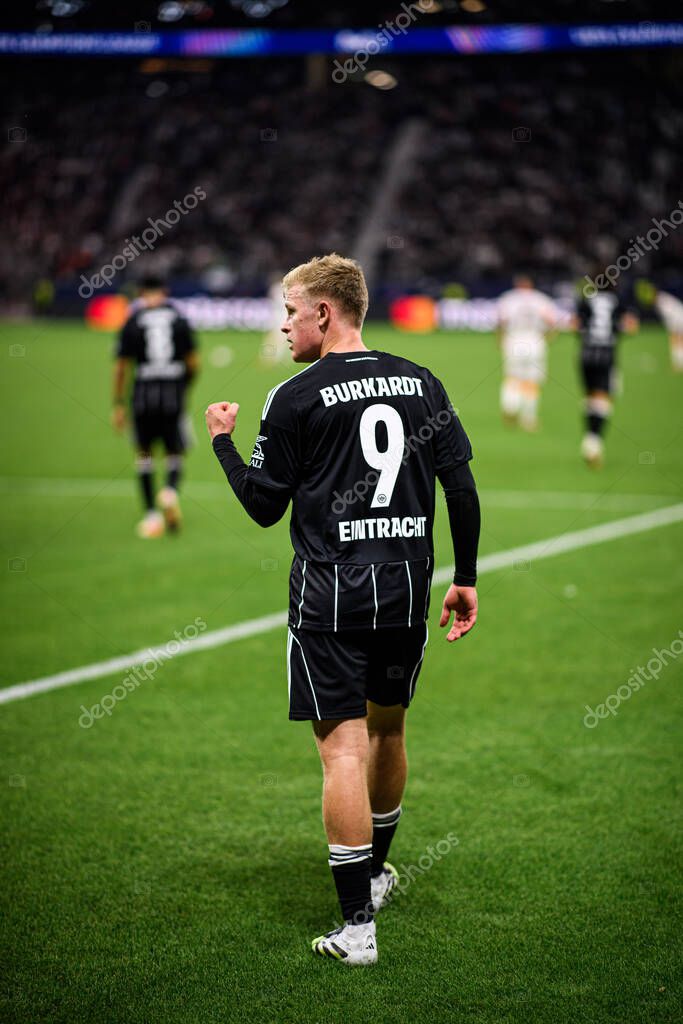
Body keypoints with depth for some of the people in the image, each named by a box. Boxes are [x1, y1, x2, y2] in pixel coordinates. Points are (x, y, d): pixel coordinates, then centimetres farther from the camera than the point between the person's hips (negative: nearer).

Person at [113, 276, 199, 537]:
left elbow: (121, 367, 1)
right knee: (175, 453, 12)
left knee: (144, 454, 13)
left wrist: (118, 405, 7)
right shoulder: (179, 319, 6)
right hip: (174, 393, 1)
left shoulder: (133, 322, 2)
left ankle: (151, 513, 6)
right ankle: (171, 490, -18)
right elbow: (194, 363, 4)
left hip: (144, 391, -1)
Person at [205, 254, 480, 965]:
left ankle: (358, 925, -6)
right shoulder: (419, 382, 7)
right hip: (407, 587, 5)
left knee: (343, 748, -4)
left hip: (330, 595, -5)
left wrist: (223, 441, 15)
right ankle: (377, 870, 41)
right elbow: (461, 486, 6)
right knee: (387, 727, 22)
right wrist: (466, 578, 13)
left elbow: (264, 506, -1)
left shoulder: (295, 398, -7)